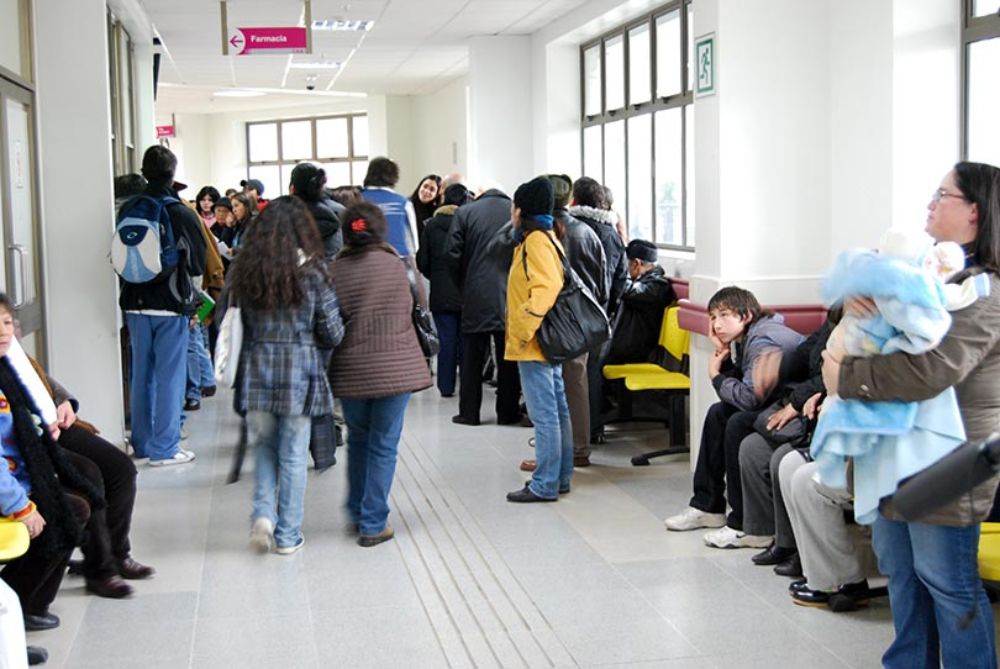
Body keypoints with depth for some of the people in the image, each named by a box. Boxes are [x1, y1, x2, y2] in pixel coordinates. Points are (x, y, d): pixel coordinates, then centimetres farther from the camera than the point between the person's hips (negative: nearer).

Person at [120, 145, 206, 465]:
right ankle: (164, 447, 2)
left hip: (135, 304, 5)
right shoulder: (182, 214, -10)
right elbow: (198, 263, -3)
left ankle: (142, 442, 23)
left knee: (141, 374, 14)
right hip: (170, 306, -4)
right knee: (169, 376, 1)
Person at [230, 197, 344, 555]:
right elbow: (333, 333, -5)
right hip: (300, 372, -2)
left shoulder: (245, 271, 1)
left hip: (257, 371, 3)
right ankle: (287, 536, 15)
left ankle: (263, 513, 3)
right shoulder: (313, 271, -7)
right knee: (293, 455, 7)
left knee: (266, 445, 20)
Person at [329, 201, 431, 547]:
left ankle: (357, 512, 31)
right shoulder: (395, 265, -3)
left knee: (358, 440, 20)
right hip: (394, 367, -2)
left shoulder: (336, 270, -4)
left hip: (351, 370, 2)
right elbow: (409, 311, 7)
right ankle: (373, 524, 6)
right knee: (383, 446, 4)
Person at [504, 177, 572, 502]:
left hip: (534, 344, -10)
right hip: (546, 341, 10)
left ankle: (544, 485, -2)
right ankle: (560, 477, 21)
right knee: (557, 410, 13)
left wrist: (524, 328, -22)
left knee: (544, 413, -6)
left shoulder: (535, 240, -14)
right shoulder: (546, 237, 15)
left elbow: (546, 289, -26)